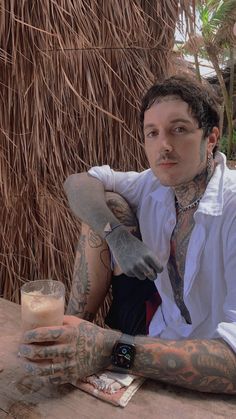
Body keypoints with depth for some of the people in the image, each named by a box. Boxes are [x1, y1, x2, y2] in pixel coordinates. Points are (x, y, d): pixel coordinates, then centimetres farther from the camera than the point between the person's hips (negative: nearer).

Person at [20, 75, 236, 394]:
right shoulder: (154, 186, -7)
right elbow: (77, 183, -3)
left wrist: (114, 350, -41)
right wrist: (117, 236, -20)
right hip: (162, 338, 5)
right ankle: (70, 330, 5)